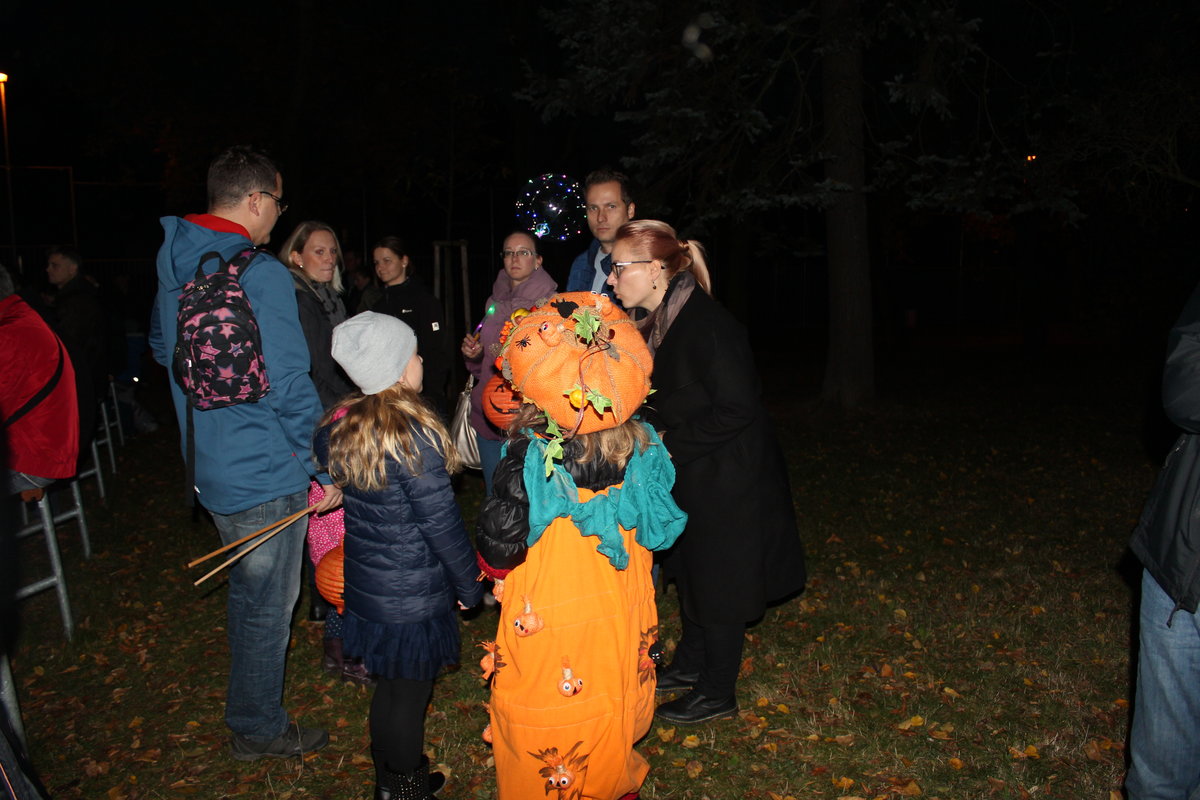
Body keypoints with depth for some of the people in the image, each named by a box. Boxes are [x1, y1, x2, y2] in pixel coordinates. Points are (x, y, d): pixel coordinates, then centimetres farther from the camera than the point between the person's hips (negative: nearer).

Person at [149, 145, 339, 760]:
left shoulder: (173, 268, 6)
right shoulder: (261, 275, -21)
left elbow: (162, 348, 23)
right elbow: (289, 385, -23)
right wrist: (325, 468, -15)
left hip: (210, 464, 9)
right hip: (265, 472, -9)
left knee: (247, 590, 25)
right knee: (267, 603, 8)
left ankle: (249, 707, 44)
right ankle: (258, 729, 26)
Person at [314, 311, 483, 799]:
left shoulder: (337, 428, -2)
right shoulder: (413, 435, -24)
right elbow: (442, 524, -19)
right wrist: (470, 586, -7)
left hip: (364, 587, 7)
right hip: (413, 595, -7)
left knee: (389, 686, 23)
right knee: (410, 694, 11)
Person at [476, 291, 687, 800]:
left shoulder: (530, 457, -24)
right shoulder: (642, 446, -11)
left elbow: (499, 550, -16)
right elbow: (660, 532, 3)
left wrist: (493, 572, 5)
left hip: (547, 624, -4)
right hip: (622, 621, 5)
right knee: (612, 711, 25)